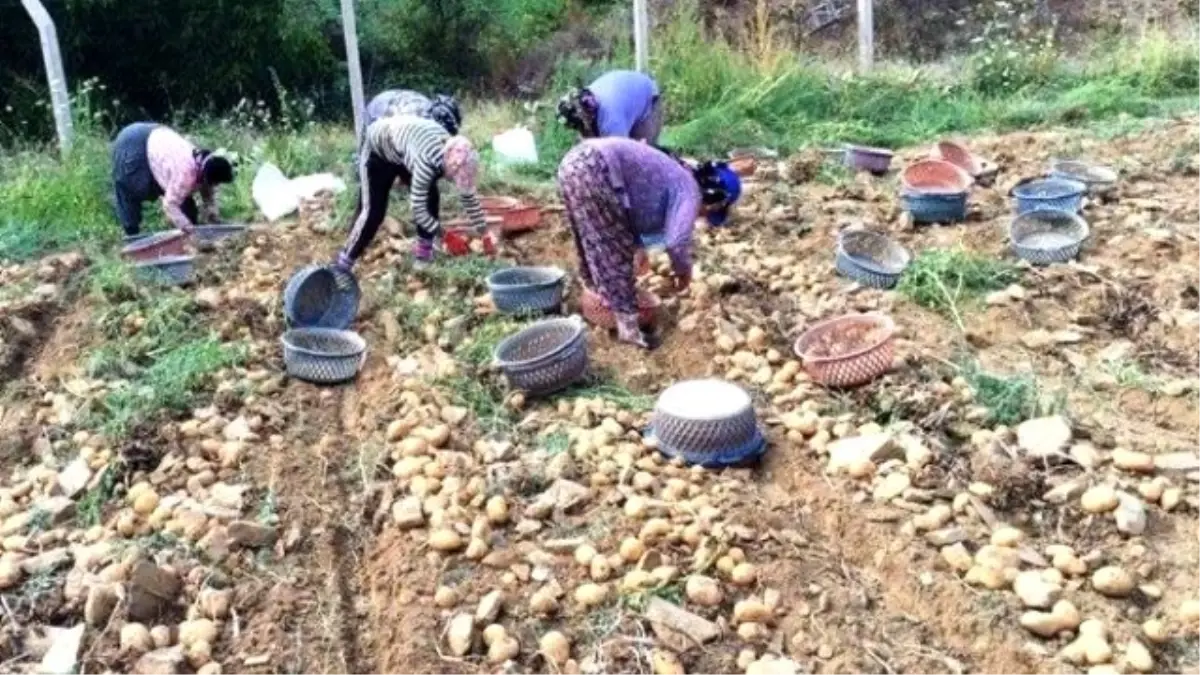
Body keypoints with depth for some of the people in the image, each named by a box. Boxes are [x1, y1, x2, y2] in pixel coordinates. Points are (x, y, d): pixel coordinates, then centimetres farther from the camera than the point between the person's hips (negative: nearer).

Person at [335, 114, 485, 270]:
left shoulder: (455, 157, -21)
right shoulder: (428, 161, -42)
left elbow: (469, 195, -7)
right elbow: (417, 208, -37)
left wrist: (481, 228, -5)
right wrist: (439, 231, -26)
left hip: (403, 149, 7)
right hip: (377, 148, -7)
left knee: (430, 197, -6)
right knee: (373, 210, -11)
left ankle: (424, 251, 10)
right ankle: (341, 267, -3)